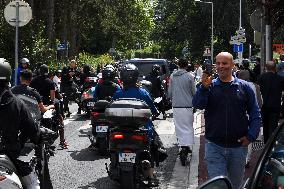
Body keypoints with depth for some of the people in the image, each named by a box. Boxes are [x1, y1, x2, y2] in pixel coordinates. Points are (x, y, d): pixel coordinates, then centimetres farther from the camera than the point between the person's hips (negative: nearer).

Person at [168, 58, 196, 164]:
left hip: (176, 106, 3)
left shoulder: (172, 76, 3)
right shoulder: (190, 76, -7)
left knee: (179, 127, 10)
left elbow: (169, 92, 8)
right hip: (187, 105, -2)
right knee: (188, 127, 3)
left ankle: (182, 145, 11)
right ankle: (187, 146, -9)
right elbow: (194, 92, 0)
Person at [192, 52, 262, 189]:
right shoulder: (210, 86, 0)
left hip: (238, 146, 2)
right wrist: (204, 87, -32)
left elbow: (255, 114, 4)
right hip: (214, 146, -1)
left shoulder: (244, 87, 2)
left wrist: (251, 136, -6)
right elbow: (197, 105, -16)